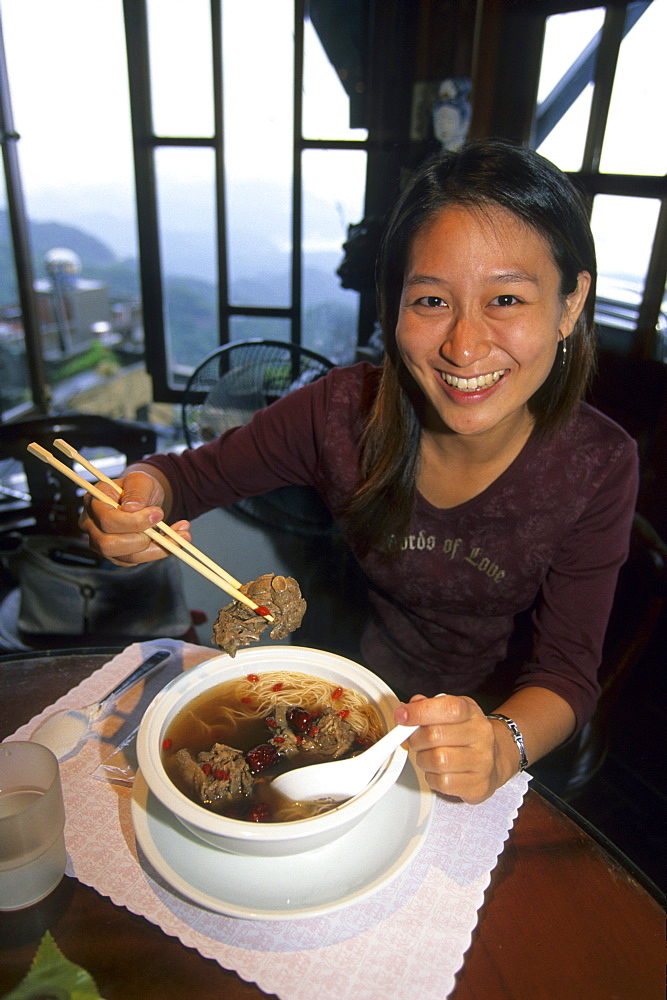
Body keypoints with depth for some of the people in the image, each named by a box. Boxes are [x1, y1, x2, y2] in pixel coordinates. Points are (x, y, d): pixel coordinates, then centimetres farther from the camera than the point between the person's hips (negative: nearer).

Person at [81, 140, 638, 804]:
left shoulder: (599, 468, -21)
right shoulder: (346, 411, -21)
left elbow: (567, 673, -17)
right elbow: (190, 474, -10)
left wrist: (504, 745, -39)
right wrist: (143, 496, -33)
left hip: (512, 713, 0)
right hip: (376, 679, 1)